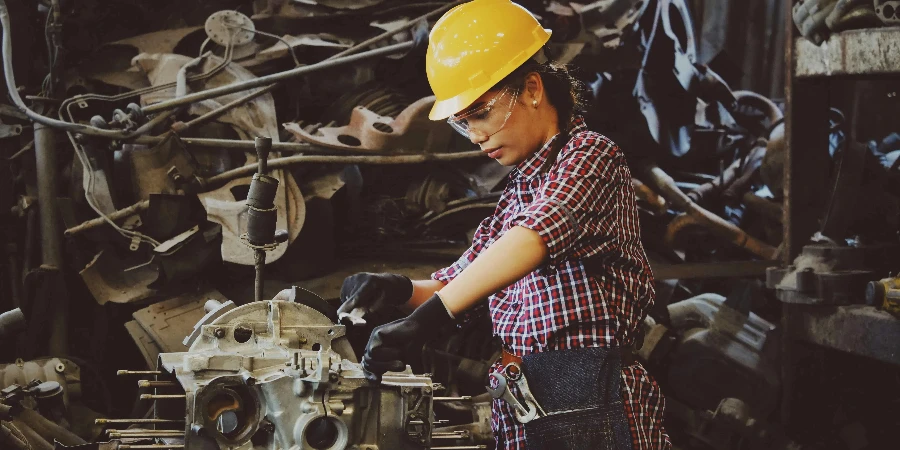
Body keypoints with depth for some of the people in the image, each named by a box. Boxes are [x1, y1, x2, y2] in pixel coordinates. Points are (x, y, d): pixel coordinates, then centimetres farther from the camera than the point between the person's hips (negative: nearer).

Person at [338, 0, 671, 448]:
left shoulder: (590, 155, -7)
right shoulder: (518, 191, 20)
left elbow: (532, 238, -26)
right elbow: (457, 282, 22)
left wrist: (424, 319, -35)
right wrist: (402, 290, -2)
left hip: (590, 410, -8)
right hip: (518, 412, 8)